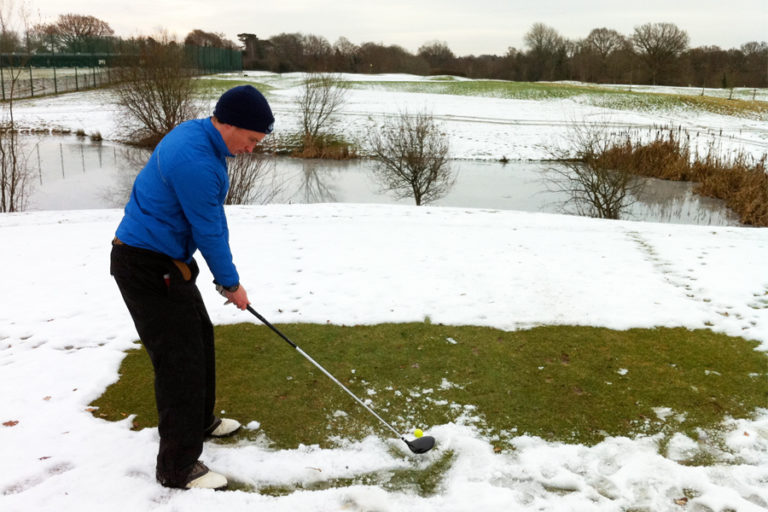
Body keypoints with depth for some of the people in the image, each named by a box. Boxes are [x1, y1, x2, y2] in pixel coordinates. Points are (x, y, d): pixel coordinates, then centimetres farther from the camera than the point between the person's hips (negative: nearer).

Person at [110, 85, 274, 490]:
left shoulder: (197, 134, 6)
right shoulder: (195, 161, -27)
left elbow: (212, 219, 9)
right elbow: (210, 232, -19)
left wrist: (224, 274, 10)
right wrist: (231, 283, -5)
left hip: (164, 260, 10)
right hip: (147, 268, -10)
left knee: (199, 335, 20)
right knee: (180, 358, -6)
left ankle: (199, 421, 38)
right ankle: (178, 467, 5)